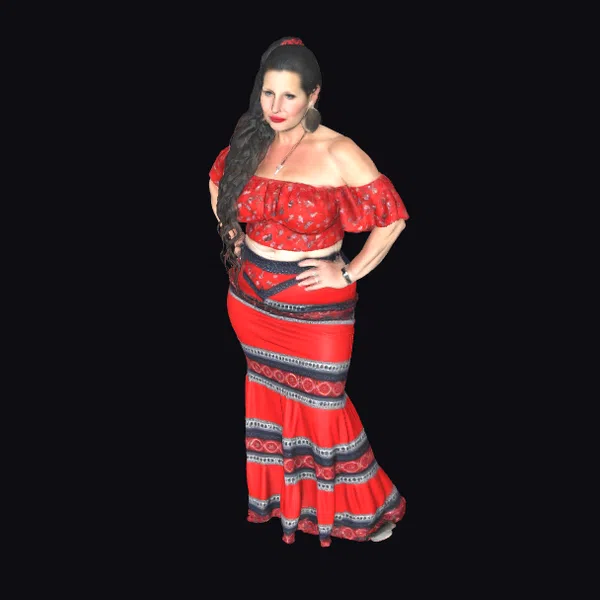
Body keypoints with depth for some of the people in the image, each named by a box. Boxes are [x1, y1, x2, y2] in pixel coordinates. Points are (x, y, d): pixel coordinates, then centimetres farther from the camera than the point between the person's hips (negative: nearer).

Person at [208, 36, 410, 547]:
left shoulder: (338, 154, -17)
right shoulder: (250, 141, -2)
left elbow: (392, 217, -14)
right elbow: (218, 182, 19)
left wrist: (349, 274, -13)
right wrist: (232, 234, 9)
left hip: (315, 306, -5)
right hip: (251, 297, 5)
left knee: (319, 404, 4)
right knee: (268, 397, 20)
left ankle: (367, 506, 28)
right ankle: (280, 496, 43)